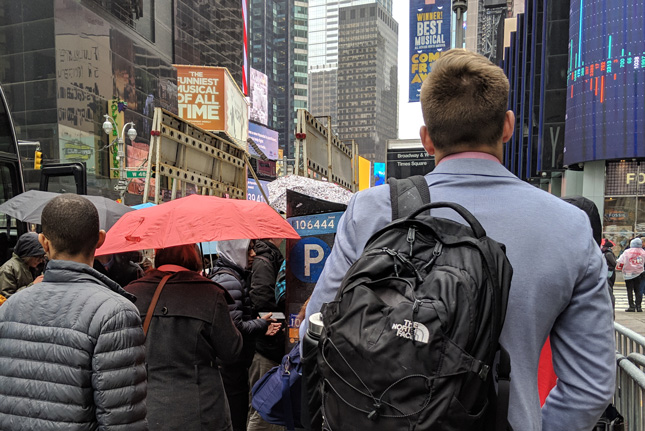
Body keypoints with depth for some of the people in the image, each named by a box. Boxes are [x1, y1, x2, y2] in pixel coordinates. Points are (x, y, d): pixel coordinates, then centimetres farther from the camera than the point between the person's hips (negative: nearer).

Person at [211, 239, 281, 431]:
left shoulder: (236, 276, 11)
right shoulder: (229, 281, -20)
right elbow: (235, 328, -25)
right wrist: (262, 325, -13)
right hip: (232, 366, -10)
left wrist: (260, 325, 4)